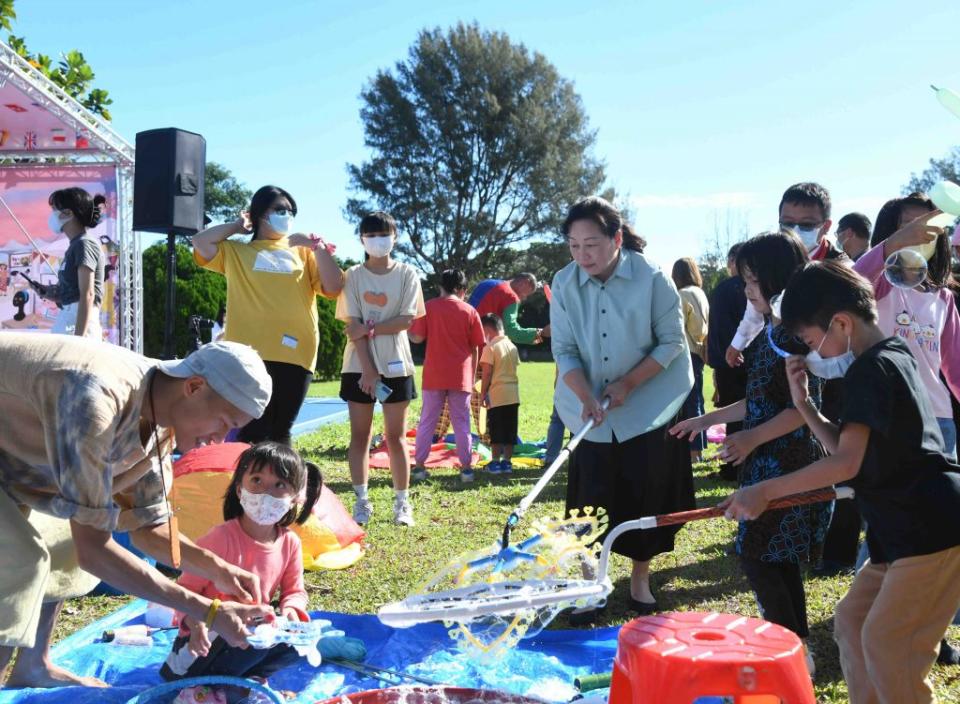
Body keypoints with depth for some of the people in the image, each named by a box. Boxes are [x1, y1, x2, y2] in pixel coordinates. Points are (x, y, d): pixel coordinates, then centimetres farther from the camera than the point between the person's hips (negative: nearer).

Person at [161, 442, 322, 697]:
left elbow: (294, 590, 4)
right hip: (205, 637, -5)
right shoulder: (222, 537, -22)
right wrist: (196, 623, -37)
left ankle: (244, 676, 0)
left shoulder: (290, 543, -6)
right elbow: (187, 587, -17)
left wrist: (291, 610, -21)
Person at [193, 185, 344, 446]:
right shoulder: (236, 251, 12)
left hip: (295, 354, 2)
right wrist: (238, 226, 6)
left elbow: (333, 288, 4)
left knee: (281, 431, 9)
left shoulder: (303, 251, 15)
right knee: (253, 431, -4)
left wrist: (317, 247, -5)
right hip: (251, 353, -2)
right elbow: (200, 242, -4)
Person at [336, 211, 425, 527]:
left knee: (395, 436, 4)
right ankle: (362, 501, 11)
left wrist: (372, 329, -18)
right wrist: (368, 369, -14)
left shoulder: (406, 274, 2)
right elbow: (353, 325, -5)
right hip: (359, 365, 1)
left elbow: (408, 319, -6)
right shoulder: (353, 275, 2)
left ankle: (402, 502, 10)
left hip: (395, 365, 0)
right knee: (359, 434, 4)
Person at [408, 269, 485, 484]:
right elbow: (475, 348, 4)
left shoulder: (429, 307, 0)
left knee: (427, 421, 8)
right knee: (462, 423, 7)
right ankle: (466, 467, 7)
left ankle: (419, 466, 9)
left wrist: (406, 331, 18)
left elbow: (417, 337, -2)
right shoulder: (469, 311, 2)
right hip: (461, 377, 0)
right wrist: (472, 375, 13)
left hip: (434, 376, 0)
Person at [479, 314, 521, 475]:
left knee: (496, 431, 1)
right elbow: (514, 368, 14)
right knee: (510, 430, 10)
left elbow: (487, 373, -13)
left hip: (497, 395, -6)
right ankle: (507, 462, 13)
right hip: (513, 394, 6)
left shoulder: (490, 347, -10)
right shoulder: (512, 346, 11)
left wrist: (483, 393, -4)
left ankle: (495, 462, 5)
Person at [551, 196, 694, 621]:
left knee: (646, 495, 5)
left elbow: (672, 342, -8)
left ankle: (640, 579, 24)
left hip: (648, 410, -1)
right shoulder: (564, 284, -8)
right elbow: (564, 351, -6)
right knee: (592, 497, 2)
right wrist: (586, 398, -21)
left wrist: (628, 383, -16)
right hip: (592, 414, 1)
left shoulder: (652, 279, -14)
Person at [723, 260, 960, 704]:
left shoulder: (869, 370, -16)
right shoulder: (893, 357, 14)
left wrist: (766, 491, -19)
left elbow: (847, 463, -23)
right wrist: (803, 404, 3)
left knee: (885, 642, -4)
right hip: (910, 528, 10)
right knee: (852, 621, 14)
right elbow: (849, 449, 14)